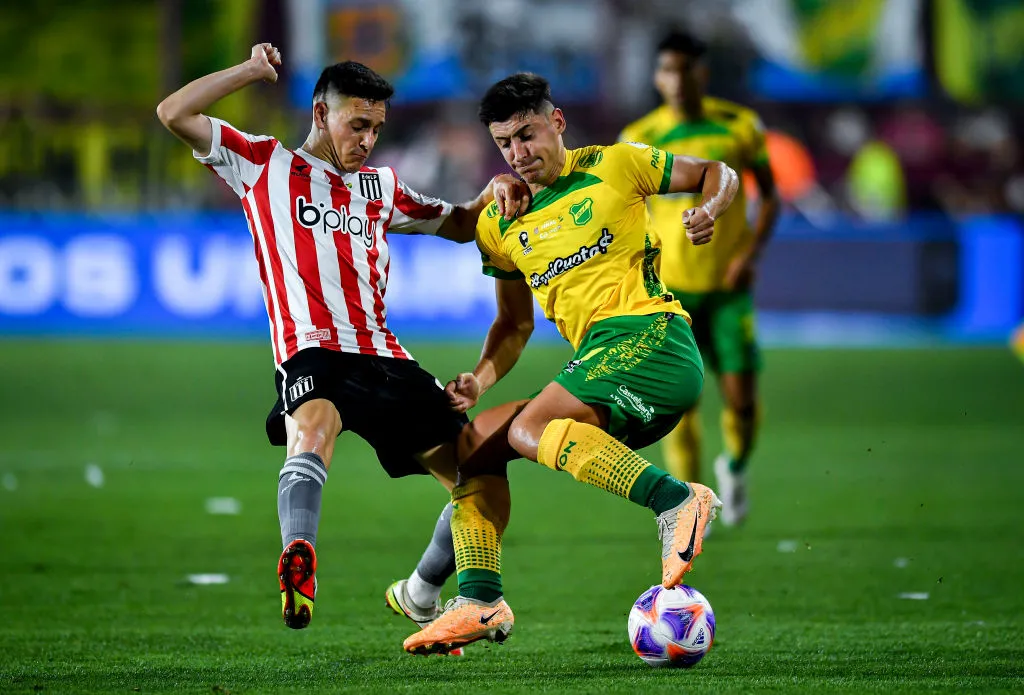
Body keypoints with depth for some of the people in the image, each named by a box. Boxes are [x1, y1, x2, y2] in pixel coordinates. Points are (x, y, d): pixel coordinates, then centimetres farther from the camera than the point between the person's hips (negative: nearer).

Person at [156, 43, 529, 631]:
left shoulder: (381, 185, 25)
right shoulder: (266, 164, 11)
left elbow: (458, 226, 36)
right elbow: (174, 114, 3)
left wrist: (492, 195, 15)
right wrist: (254, 71, 1)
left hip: (386, 357, 6)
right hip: (314, 352, -6)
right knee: (313, 428, -39)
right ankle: (298, 560, -59)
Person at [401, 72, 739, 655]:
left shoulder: (614, 166, 3)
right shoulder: (501, 225, 18)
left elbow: (719, 173, 13)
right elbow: (516, 324, 24)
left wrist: (710, 209, -10)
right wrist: (481, 379, 5)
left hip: (649, 334, -8)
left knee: (528, 429, -28)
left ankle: (678, 502, -36)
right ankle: (480, 601, -1)